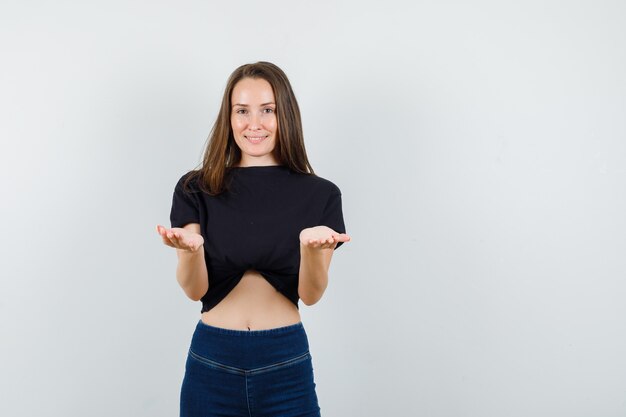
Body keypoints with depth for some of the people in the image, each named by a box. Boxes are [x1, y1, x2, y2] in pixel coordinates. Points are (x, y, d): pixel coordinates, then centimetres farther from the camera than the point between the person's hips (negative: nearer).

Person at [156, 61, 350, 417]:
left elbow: (311, 294, -7)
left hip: (286, 364, 0)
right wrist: (190, 249, -29)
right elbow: (195, 289, -8)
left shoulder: (319, 194, -2)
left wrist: (311, 247, -27)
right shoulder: (196, 189, 0)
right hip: (212, 361, 1)